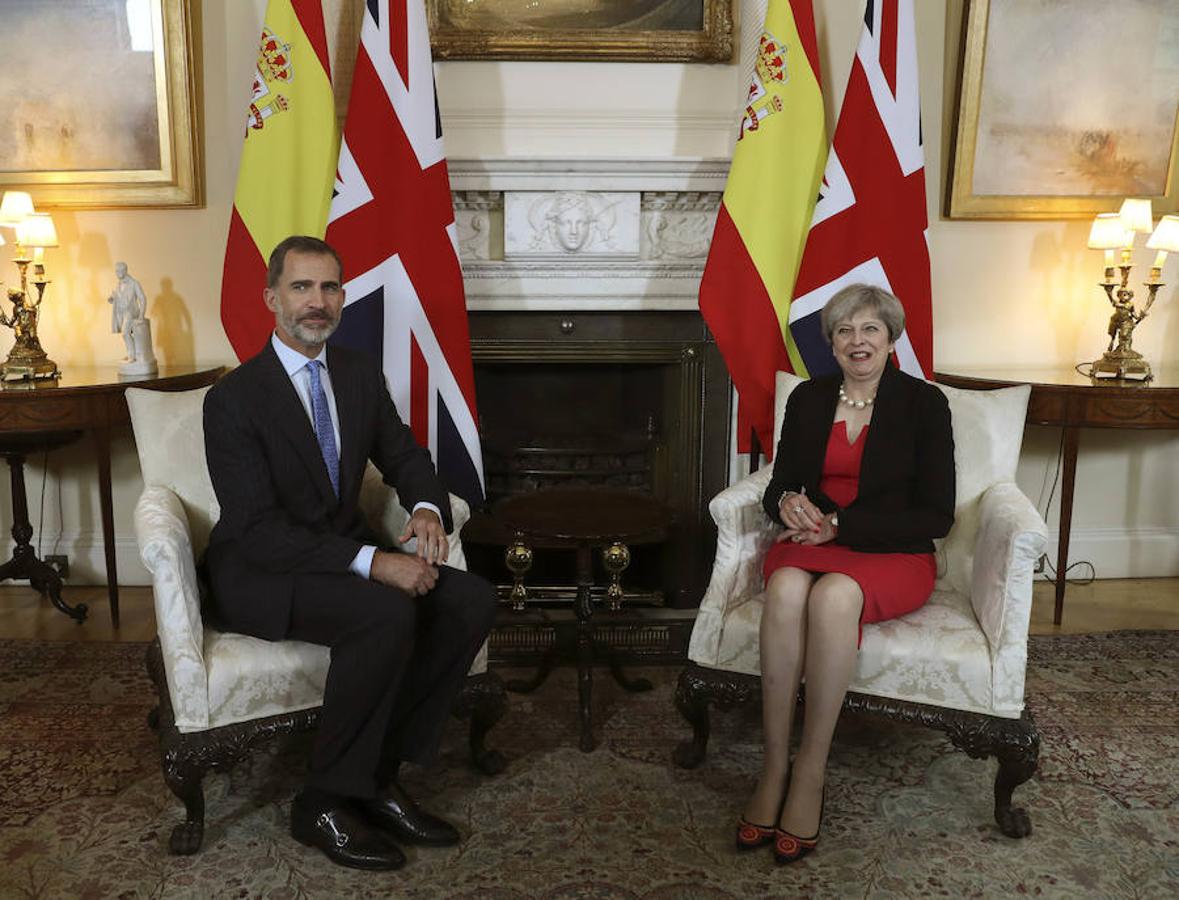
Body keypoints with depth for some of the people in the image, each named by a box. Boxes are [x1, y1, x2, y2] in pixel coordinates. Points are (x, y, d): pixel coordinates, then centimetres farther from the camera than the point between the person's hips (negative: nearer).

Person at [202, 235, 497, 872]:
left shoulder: (361, 374, 4)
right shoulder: (233, 399, -16)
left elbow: (404, 458, 13)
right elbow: (259, 532, -22)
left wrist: (426, 508, -11)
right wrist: (373, 563, -31)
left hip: (341, 555, 7)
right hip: (258, 574, -6)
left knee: (472, 601, -15)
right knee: (387, 615, -33)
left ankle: (378, 775, -5)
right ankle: (325, 802, -13)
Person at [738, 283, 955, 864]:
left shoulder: (924, 402, 0)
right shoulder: (807, 399, 11)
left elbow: (936, 515, -6)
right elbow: (779, 486, 13)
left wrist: (840, 524, -15)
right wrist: (787, 503, -13)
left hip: (894, 555, -2)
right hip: (812, 541, 3)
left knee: (834, 594, -37)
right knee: (786, 587, -34)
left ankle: (810, 772, -25)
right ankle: (774, 765, -26)